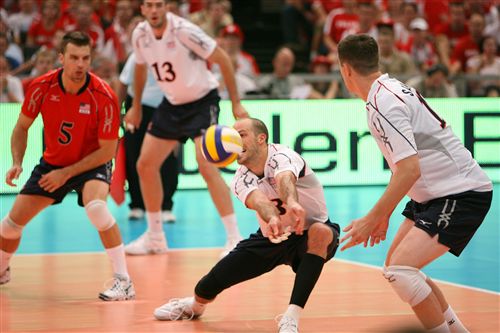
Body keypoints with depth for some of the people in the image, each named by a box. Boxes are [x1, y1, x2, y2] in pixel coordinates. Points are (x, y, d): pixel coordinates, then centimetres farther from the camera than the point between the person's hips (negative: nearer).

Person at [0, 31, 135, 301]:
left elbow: (107, 150, -19)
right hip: (52, 162, 4)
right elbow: (22, 127, 1)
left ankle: (123, 281, -27)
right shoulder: (42, 87, -16)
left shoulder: (103, 96, -26)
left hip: (92, 164, -4)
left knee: (95, 206, -35)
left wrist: (67, 173, -22)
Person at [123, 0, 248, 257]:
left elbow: (222, 59, -15)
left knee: (206, 167, -22)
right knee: (145, 165, 6)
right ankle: (155, 237, 22)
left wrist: (236, 103, -16)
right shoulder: (140, 35, -6)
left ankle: (234, 238, -17)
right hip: (172, 104, 7)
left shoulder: (183, 30, -23)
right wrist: (136, 107, 21)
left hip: (202, 101, -7)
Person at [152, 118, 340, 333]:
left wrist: (292, 202, -75)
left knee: (321, 232, -38)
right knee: (219, 276, -7)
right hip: (272, 238, 4)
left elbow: (285, 179, -51)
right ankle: (195, 305, 32)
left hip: (310, 238, -4)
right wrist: (271, 218, -62)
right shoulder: (241, 179, -13)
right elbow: (257, 200, -38)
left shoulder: (281, 156, -25)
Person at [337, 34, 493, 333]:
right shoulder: (391, 88, 12)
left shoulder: (382, 103, -19)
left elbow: (409, 169, -26)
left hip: (461, 194, -11)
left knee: (400, 271, -22)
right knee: (397, 267, 17)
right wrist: (384, 215, 25)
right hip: (436, 193, 11)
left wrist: (372, 219, -21)